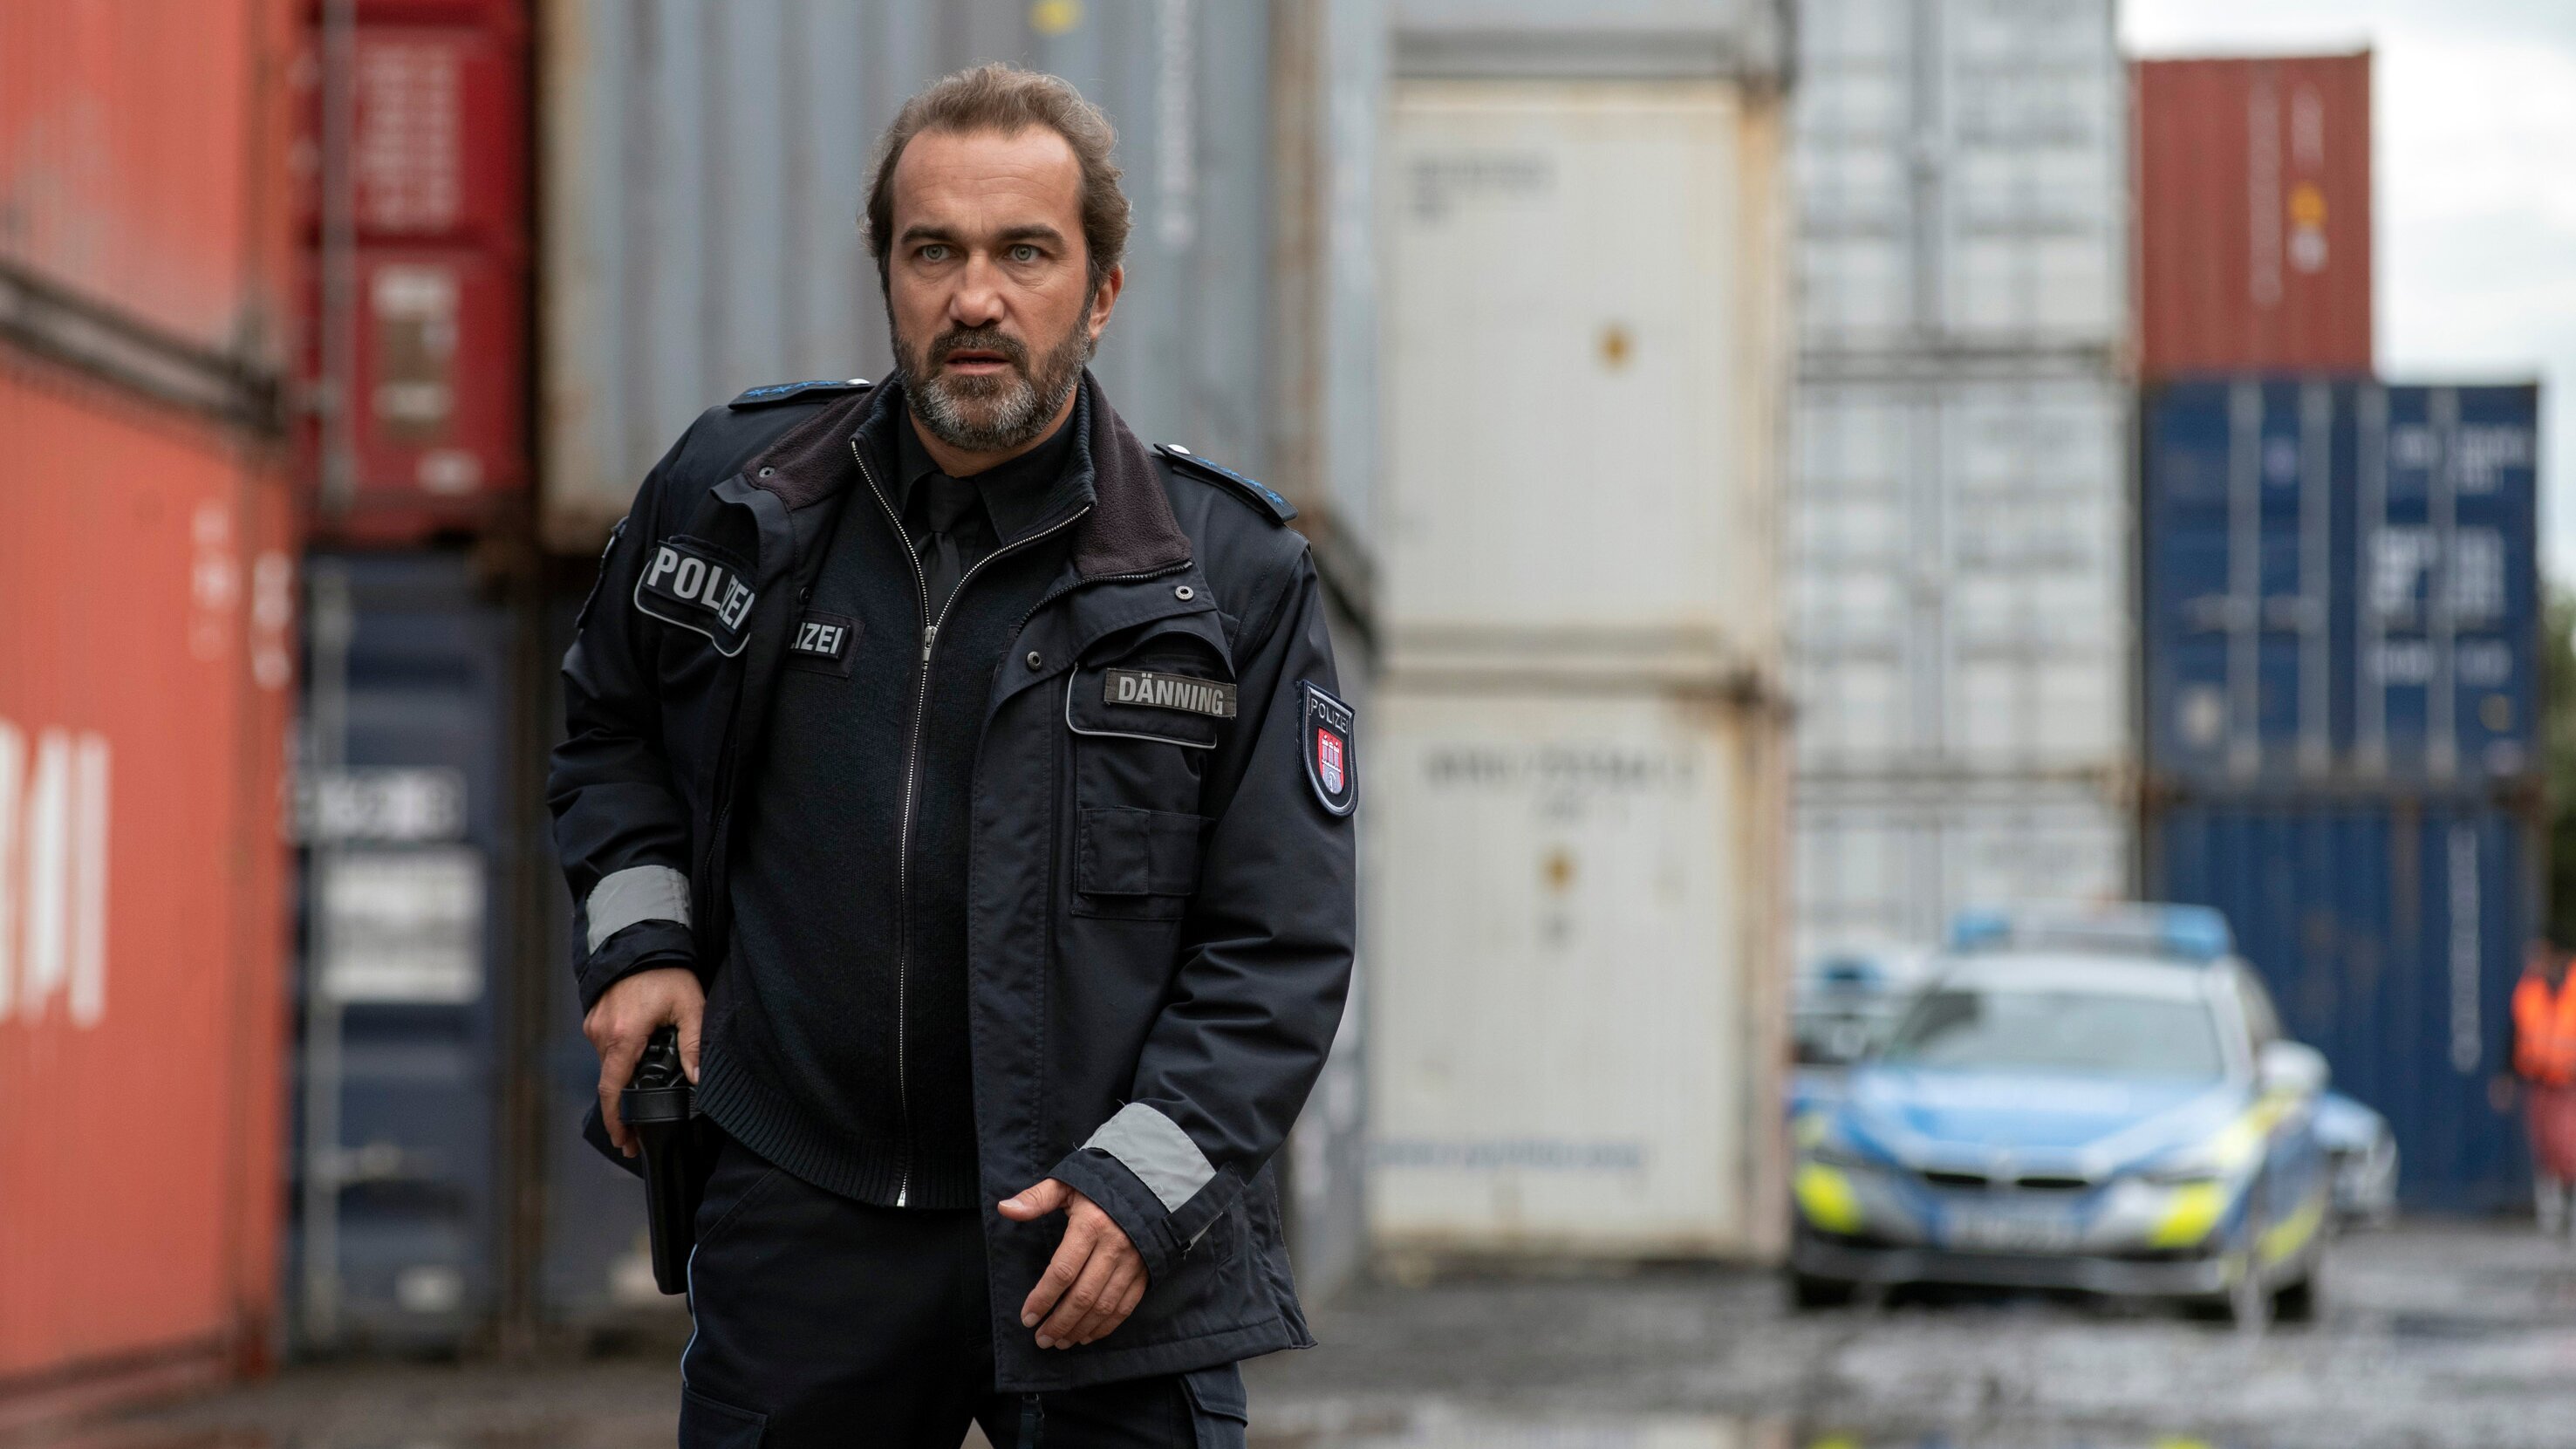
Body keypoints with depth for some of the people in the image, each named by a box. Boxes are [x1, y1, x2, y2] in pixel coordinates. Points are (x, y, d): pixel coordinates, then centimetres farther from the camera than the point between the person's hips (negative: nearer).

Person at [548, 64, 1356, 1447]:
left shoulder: (1230, 571, -4)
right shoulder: (734, 491, 3)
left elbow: (1280, 949, -3)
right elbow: (608, 725, 23)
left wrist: (1143, 1176, -14)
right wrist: (636, 938, 7)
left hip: (1102, 1255, -2)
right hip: (799, 1228, 2)